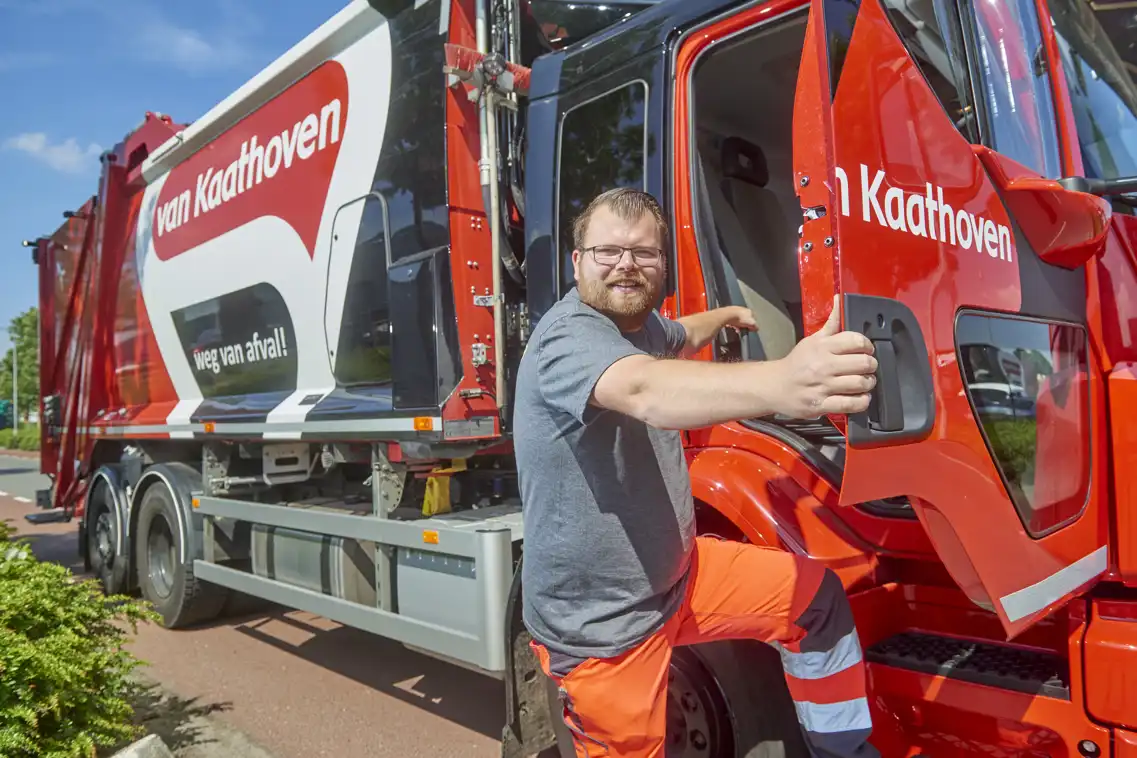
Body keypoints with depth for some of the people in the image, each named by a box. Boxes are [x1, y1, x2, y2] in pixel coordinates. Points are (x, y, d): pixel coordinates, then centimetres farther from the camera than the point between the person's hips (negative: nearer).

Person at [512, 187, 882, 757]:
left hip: (675, 572, 9)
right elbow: (645, 391, -48)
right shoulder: (567, 337, -25)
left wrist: (730, 316, 48)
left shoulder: (639, 321, 5)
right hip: (599, 625, -8)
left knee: (818, 600, 8)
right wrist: (781, 385, -64)